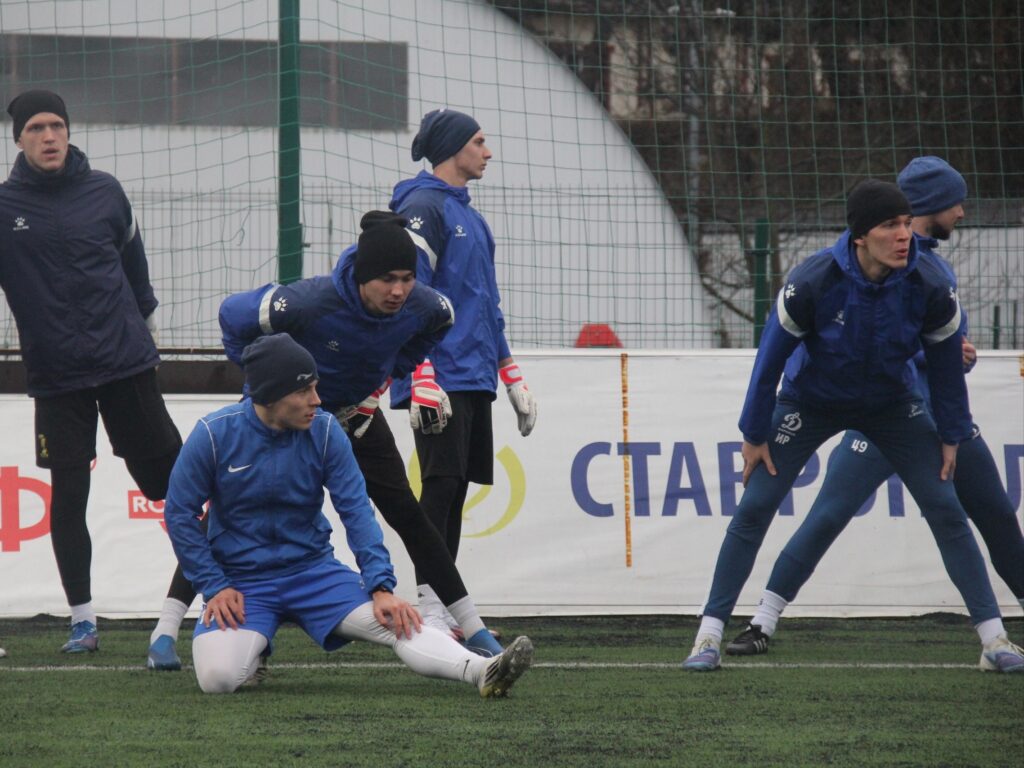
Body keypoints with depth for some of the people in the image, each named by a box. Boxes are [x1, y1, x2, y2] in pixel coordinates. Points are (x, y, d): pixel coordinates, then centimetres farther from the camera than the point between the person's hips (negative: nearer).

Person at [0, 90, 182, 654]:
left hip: (125, 360, 1)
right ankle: (82, 621, 4)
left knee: (163, 473, 5)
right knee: (67, 497, -2)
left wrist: (144, 321, 24)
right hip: (55, 375, -1)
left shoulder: (103, 192, 2)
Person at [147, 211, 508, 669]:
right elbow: (234, 314, -23)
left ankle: (474, 631, 6)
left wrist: (391, 372, 1)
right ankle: (166, 632, -3)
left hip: (356, 412, 3)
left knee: (407, 515, -1)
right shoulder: (312, 302, -38)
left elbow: (442, 320, 4)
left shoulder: (422, 307, -24)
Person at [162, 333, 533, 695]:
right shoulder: (214, 434, -12)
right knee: (218, 676, -24)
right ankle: (253, 642, 9)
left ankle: (481, 671, -39)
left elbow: (356, 512, -7)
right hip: (240, 581, -1)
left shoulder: (324, 431, -7)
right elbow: (179, 514, -4)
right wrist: (215, 587, -8)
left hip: (314, 571, 1)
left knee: (392, 620, -24)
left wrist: (381, 587, -17)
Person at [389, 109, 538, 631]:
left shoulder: (468, 215, 21)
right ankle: (428, 605, -12)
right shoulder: (423, 207, -8)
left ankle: (445, 608, 9)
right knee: (441, 485, -12)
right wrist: (421, 377, -24)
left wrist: (511, 376, 25)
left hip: (474, 380, 9)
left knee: (456, 491, 7)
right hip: (441, 378, -9)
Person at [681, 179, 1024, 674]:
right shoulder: (812, 283, -30)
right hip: (809, 402, -1)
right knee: (754, 507, -9)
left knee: (945, 509, -7)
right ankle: (709, 636, -1)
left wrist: (951, 435, 1)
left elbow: (945, 361, -6)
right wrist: (754, 434, -10)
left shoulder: (931, 287, -24)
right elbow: (772, 355, -17)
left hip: (892, 405, 2)